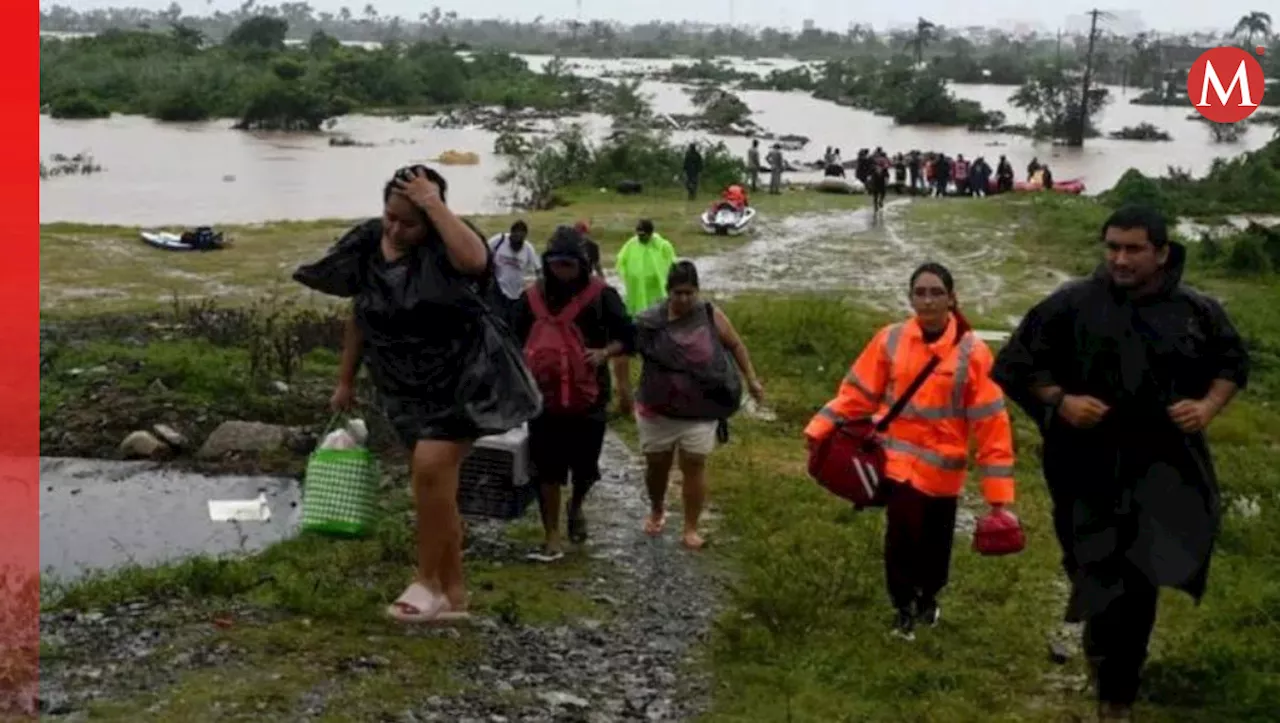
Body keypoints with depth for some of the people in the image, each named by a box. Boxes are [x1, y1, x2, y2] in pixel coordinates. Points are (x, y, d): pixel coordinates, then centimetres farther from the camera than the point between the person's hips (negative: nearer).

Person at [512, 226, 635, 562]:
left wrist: (604, 352, -21)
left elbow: (628, 336, -4)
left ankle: (576, 506, 40)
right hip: (545, 394, 2)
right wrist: (525, 360, -5)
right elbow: (517, 339, 14)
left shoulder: (601, 295, -7)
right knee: (547, 468, 3)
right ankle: (552, 537, 11)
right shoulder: (533, 297, 2)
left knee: (585, 465, 6)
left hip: (588, 395, -2)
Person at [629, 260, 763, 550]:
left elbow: (735, 345, 6)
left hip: (700, 412, -1)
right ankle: (657, 511, 41)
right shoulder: (649, 321, -9)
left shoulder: (710, 316, -7)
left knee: (694, 466, 0)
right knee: (656, 465, 13)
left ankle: (691, 528, 11)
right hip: (657, 410, 1)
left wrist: (751, 379, 4)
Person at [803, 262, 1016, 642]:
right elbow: (857, 392, 0)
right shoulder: (890, 340, -6)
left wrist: (998, 489, -11)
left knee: (936, 540, 15)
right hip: (899, 460, 0)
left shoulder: (972, 352, -11)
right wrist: (820, 429, -8)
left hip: (943, 467, 0)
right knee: (901, 535, -5)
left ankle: (928, 598, 45)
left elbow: (990, 422, -10)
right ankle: (904, 606, 22)